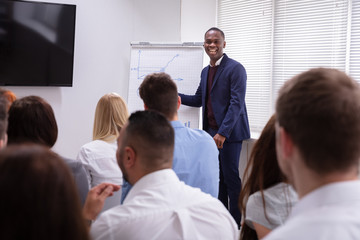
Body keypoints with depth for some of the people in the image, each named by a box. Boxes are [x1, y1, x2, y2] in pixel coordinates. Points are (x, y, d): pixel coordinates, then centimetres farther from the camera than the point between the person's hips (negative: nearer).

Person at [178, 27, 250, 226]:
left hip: (229, 132, -7)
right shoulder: (205, 71, 16)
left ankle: (236, 223, 8)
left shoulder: (235, 68, -11)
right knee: (217, 178, 12)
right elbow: (199, 99, 23)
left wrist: (223, 133, -24)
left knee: (230, 177, -3)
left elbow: (236, 103, -17)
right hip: (211, 131, 8)